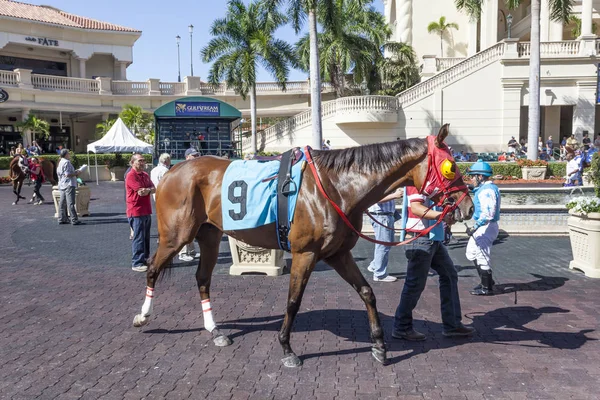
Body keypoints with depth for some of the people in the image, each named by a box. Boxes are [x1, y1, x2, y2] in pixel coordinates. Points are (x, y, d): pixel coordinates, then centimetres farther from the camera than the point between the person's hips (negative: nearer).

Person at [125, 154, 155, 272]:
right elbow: (141, 192, -20)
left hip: (147, 211, 8)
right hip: (136, 212, -8)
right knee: (138, 238, -6)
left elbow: (153, 189, 7)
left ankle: (145, 259, 25)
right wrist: (150, 189, -1)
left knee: (146, 237, 15)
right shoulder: (131, 176, -12)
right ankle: (137, 263, -2)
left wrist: (147, 190, -13)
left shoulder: (145, 175, 14)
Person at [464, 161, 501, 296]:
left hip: (486, 227, -11)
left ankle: (487, 288, 9)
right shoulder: (484, 188, 14)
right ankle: (486, 281, 29)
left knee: (482, 257, -2)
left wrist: (475, 227, -29)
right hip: (481, 227, 11)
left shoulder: (487, 190, -20)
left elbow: (488, 213, -29)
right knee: (471, 254, 19)